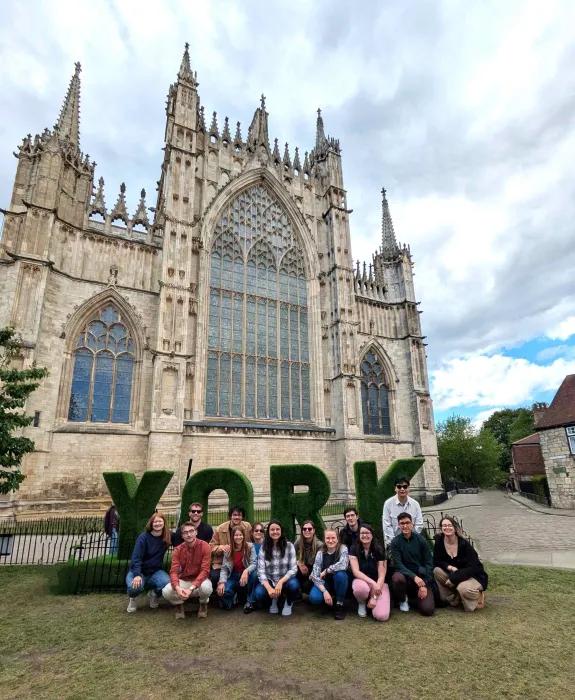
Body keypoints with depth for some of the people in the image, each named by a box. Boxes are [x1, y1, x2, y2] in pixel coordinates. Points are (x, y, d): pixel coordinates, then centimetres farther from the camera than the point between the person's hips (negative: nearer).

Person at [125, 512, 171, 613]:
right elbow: (136, 558, -21)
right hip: (139, 571, -2)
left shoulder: (167, 538, -3)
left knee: (167, 583, -29)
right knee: (135, 586, -35)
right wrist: (137, 575, -33)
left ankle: (154, 594, 9)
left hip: (155, 571, 2)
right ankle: (132, 598, 6)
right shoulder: (143, 537, -14)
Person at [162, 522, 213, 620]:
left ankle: (203, 604, 2)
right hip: (183, 581, 2)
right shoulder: (178, 550, -6)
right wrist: (177, 588, -36)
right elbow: (174, 571, -15)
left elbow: (205, 570, -21)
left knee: (206, 588, -37)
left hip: (200, 580, -2)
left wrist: (191, 588, -33)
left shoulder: (204, 546, -16)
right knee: (166, 591, -26)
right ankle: (179, 605, 10)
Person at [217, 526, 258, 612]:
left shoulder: (250, 547, -11)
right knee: (223, 591, -27)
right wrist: (222, 582, -23)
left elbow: (254, 564, -18)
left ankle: (250, 601, -12)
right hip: (233, 576, 1)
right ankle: (234, 594, 12)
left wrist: (246, 571, -39)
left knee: (254, 574, -35)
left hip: (246, 575, -1)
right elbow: (224, 568, -6)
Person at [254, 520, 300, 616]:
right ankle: (274, 600, 8)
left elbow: (293, 569, -12)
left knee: (293, 585, -34)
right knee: (259, 594, -30)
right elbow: (261, 571, -12)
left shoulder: (289, 546, -8)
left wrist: (280, 582, -28)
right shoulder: (263, 548, -6)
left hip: (285, 580, -1)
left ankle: (288, 603, 3)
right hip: (269, 581, 1)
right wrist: (269, 588, -28)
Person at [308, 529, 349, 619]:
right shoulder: (320, 553, -9)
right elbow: (315, 575, -14)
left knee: (340, 574, -34)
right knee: (314, 598, -27)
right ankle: (330, 600, 7)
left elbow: (343, 565, -33)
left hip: (339, 582, -2)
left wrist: (326, 571, -23)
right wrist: (325, 591, -29)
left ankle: (340, 604, -11)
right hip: (325, 583, 2)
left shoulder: (343, 549, -14)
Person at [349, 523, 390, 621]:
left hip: (379, 584, 0)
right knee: (361, 588, -39)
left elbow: (382, 575, -9)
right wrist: (372, 582, -28)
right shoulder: (354, 549, -7)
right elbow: (356, 572, -14)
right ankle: (362, 603, -1)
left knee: (381, 616, -24)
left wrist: (374, 597, -18)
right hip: (361, 580, 0)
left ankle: (371, 602, 11)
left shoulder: (379, 550, -7)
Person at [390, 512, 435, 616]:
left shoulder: (421, 540, -3)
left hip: (422, 578, 1)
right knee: (397, 578, -35)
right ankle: (403, 600, 0)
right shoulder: (395, 542, -6)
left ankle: (414, 598, 18)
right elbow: (398, 564, -12)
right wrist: (414, 576, -26)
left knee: (427, 609, -19)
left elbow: (429, 563, -1)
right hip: (405, 575, -1)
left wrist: (425, 584, -11)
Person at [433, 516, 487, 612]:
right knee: (437, 571, -23)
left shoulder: (464, 544, -20)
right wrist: (450, 567, -24)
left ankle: (478, 596, 1)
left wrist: (453, 578, -27)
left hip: (473, 576, -4)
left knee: (463, 588, -35)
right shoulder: (439, 541, -9)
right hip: (454, 574, 4)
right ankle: (453, 600, -5)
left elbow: (473, 568, -22)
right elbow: (436, 562, -5)